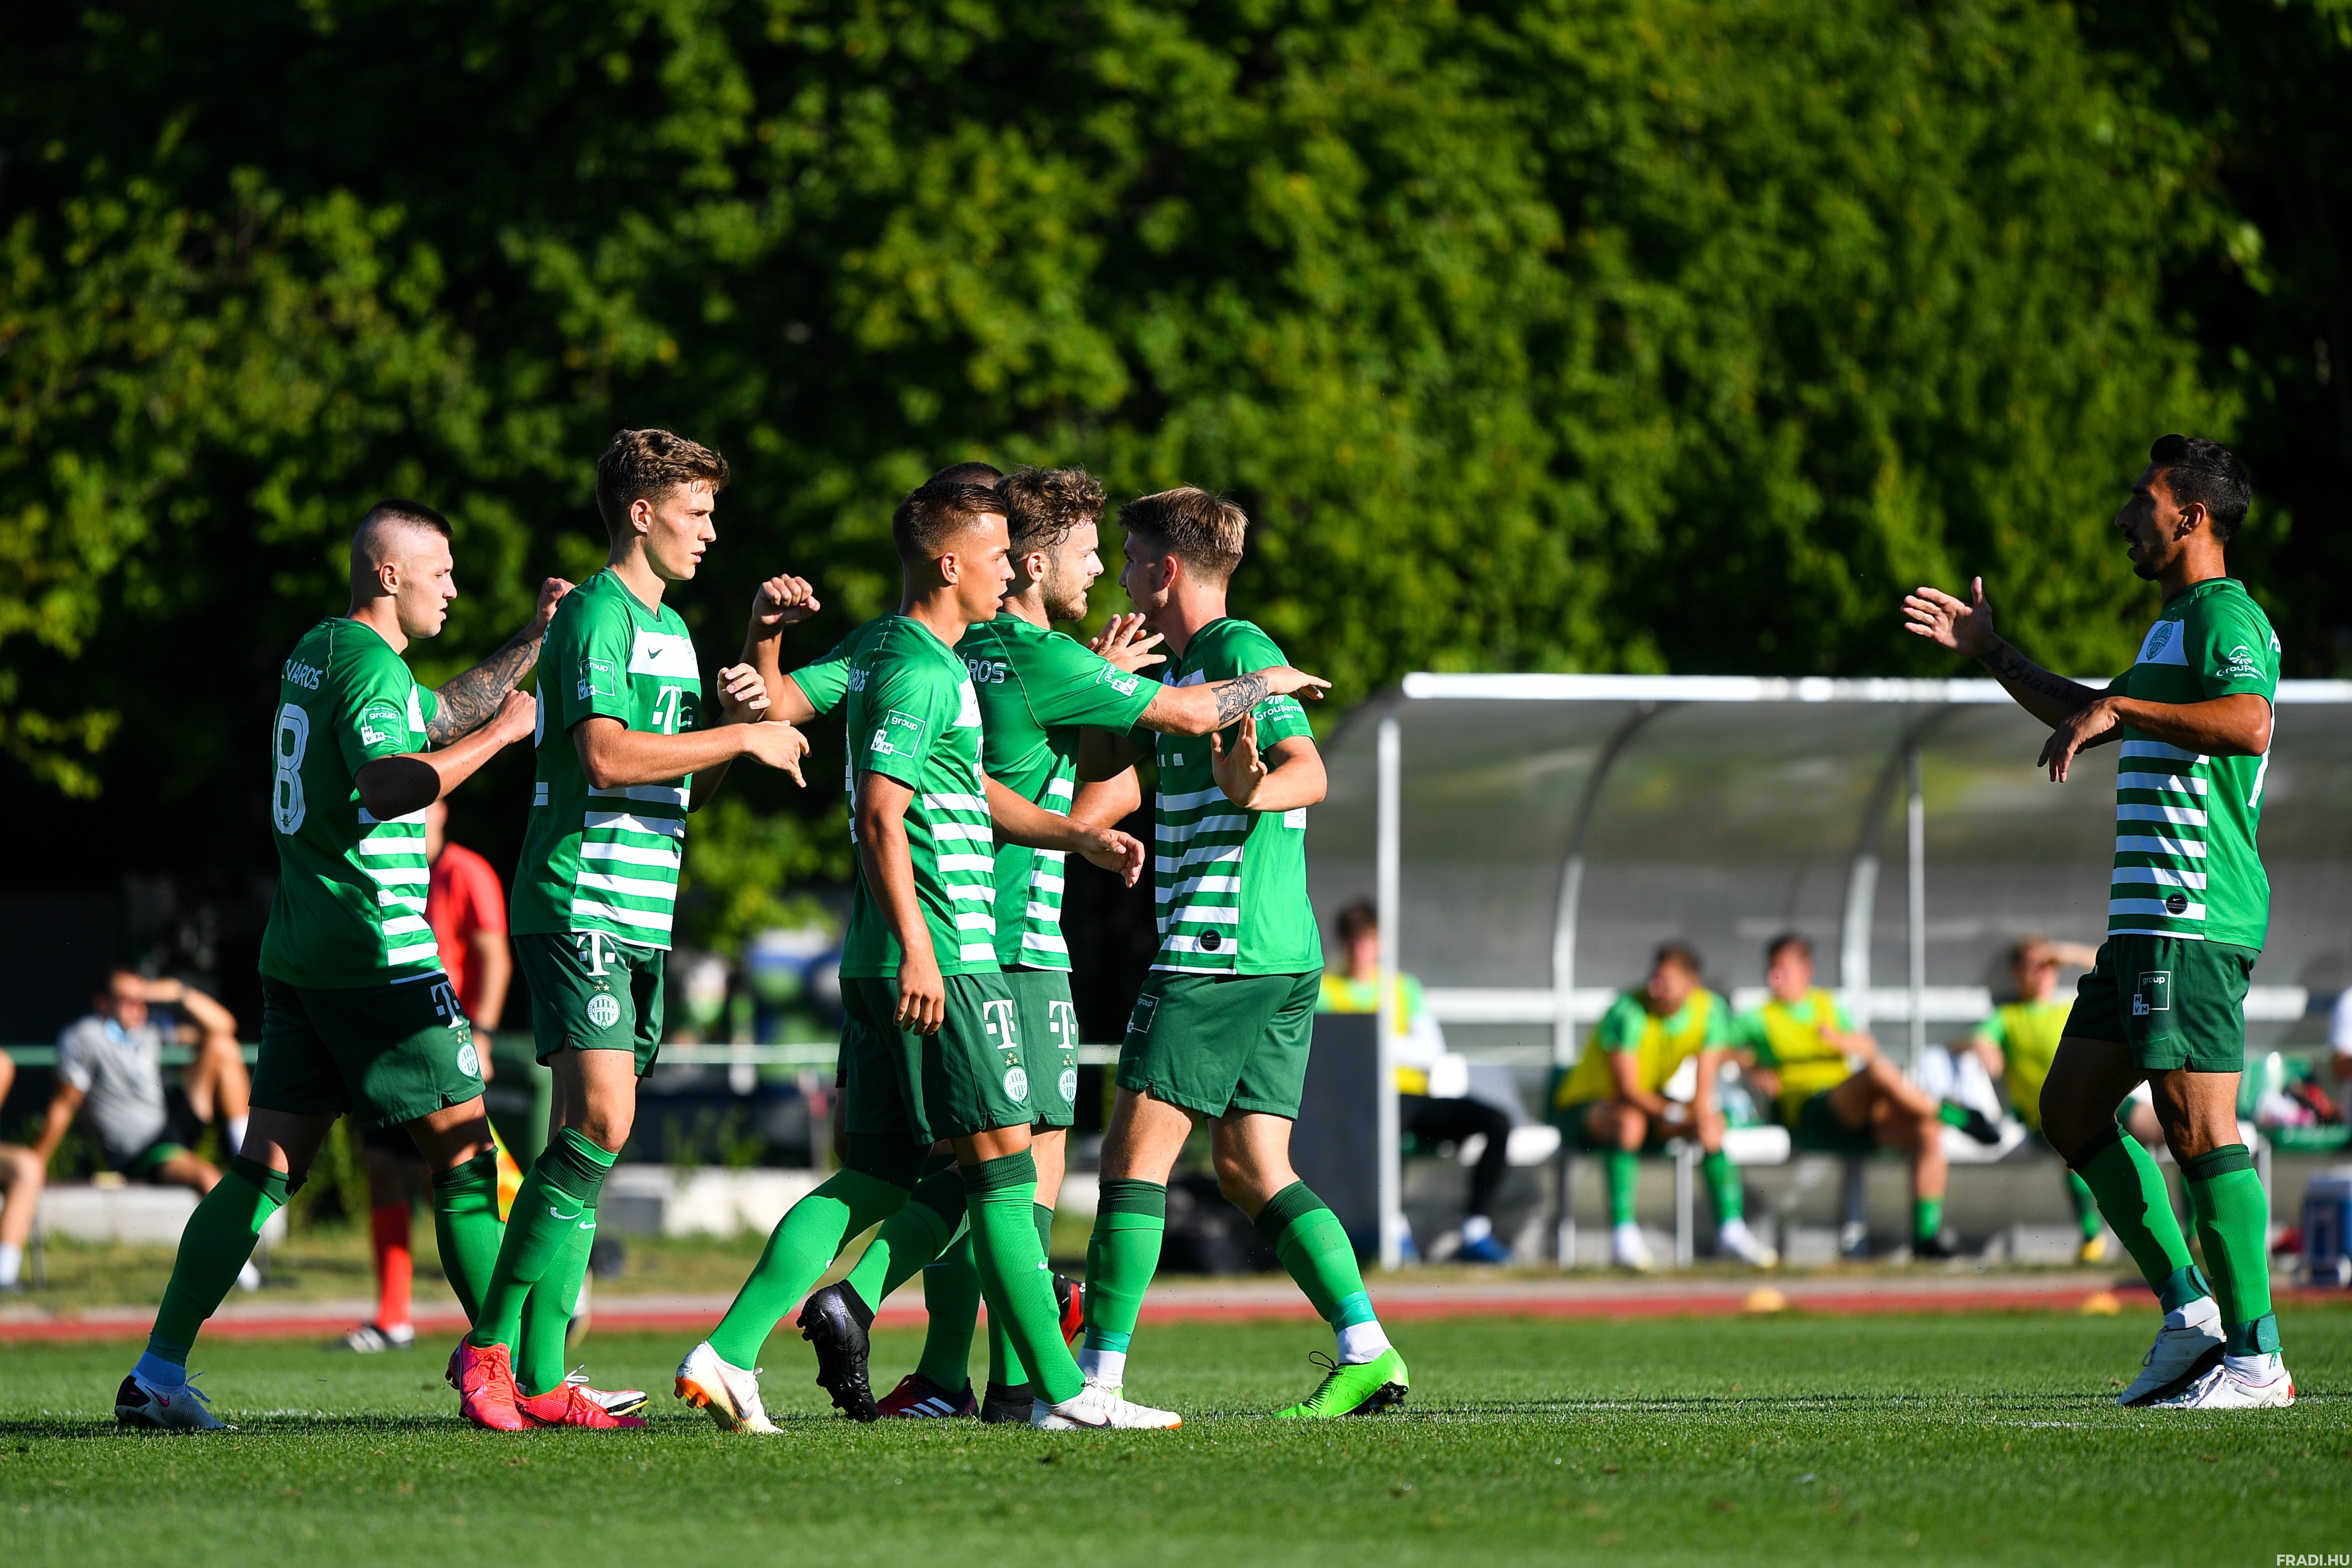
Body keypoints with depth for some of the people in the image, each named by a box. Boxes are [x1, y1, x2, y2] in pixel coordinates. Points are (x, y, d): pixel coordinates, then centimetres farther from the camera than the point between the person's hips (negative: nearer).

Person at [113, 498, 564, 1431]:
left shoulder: (316, 653, 18)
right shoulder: (372, 666, -12)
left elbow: (439, 717, 31)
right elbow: (386, 785, -28)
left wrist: (532, 641, 27)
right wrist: (501, 732, -19)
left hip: (296, 955, 9)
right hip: (377, 956, -9)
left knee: (268, 1167, 5)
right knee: (462, 1149, 0)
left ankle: (159, 1372, -2)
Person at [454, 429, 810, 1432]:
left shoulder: (672, 629, 21)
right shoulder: (596, 616, -9)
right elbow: (606, 756, -22)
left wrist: (737, 716, 8)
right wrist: (740, 737, -15)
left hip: (643, 918, 9)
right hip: (580, 903, -9)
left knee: (588, 1135, 5)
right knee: (600, 1123, -19)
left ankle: (539, 1379, 5)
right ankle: (489, 1346, -15)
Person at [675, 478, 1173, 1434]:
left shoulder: (886, 653, 19)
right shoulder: (921, 671, -13)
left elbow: (972, 794, 28)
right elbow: (880, 814, -21)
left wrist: (1077, 837, 19)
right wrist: (917, 948, -25)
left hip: (884, 964, 10)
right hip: (943, 954, -10)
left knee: (879, 1175, 9)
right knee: (1002, 1162, -5)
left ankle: (729, 1354, 3)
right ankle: (1062, 1391, -2)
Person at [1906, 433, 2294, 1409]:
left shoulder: (2224, 615, -9)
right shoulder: (2175, 624, 23)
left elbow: (2249, 722, -29)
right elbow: (2096, 719, 41)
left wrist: (2120, 708, -26)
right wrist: (1989, 654, 43)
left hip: (2195, 916, -11)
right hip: (2147, 920, 11)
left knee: (2198, 1129, -11)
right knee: (2071, 1108, 10)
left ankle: (2255, 1358, -9)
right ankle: (2189, 1311, 12)